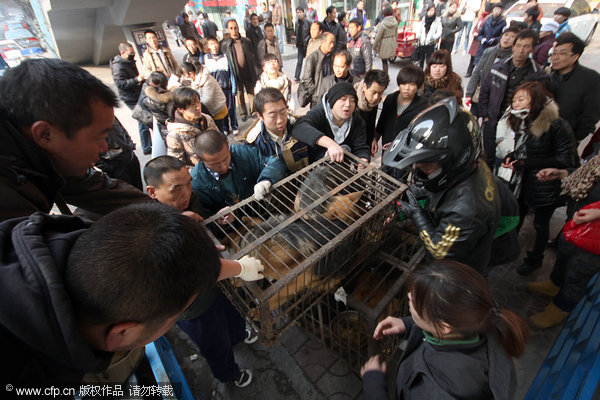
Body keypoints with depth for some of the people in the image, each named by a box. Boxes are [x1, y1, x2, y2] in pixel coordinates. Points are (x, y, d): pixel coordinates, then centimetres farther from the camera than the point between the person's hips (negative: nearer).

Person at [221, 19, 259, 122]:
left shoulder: (246, 41, 4)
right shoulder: (225, 43, -1)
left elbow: (252, 55, 10)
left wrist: (253, 72, 4)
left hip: (248, 71, 1)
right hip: (235, 72, -1)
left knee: (251, 92, 7)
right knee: (239, 93, 8)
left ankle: (253, 110, 22)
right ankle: (243, 113, 21)